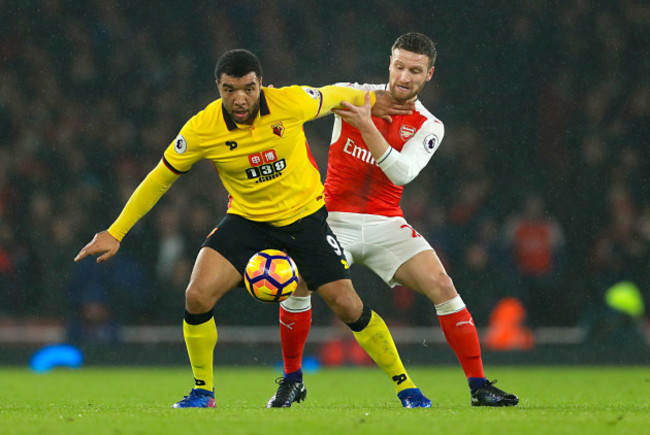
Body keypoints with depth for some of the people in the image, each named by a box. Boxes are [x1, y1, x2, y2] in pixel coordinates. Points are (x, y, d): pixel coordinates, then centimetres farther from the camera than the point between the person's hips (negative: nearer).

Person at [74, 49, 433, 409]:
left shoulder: (292, 102, -21)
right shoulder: (202, 129, -20)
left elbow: (333, 96, 2)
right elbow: (160, 179, -7)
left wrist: (371, 101, 17)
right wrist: (115, 233, -7)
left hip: (305, 214, -1)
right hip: (246, 218, 1)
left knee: (347, 307, -6)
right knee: (198, 297, -19)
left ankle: (405, 386, 14)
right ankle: (202, 391, 3)